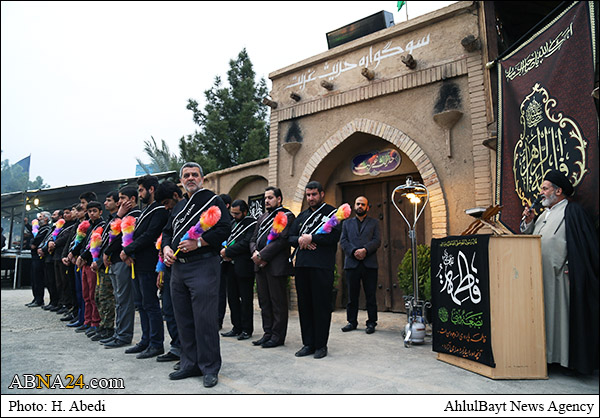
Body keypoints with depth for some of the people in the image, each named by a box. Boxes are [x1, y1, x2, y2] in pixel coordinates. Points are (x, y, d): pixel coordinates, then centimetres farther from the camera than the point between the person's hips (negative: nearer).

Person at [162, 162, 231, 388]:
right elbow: (167, 232, 25)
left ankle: (210, 368, 7)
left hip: (203, 266, -7)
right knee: (183, 319, 12)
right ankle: (190, 364, 25)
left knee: (205, 318, -6)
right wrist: (166, 248, 4)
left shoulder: (213, 200, -2)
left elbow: (225, 229, -13)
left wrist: (198, 242, -19)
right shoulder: (178, 207, 20)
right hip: (178, 267, 8)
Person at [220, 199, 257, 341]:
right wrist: (224, 252, -4)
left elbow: (246, 244, -18)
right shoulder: (232, 223, 16)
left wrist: (228, 251, -12)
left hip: (244, 267, -7)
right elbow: (225, 239, 17)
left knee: (246, 299, 1)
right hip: (230, 266, 7)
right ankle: (237, 328, 21)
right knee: (232, 298, 11)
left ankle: (247, 329, 11)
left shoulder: (251, 224, -8)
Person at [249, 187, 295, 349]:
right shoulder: (262, 218, 20)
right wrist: (255, 253, -4)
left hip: (276, 265, -8)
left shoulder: (286, 216, -4)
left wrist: (262, 255, -15)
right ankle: (268, 333, 22)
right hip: (260, 266, 8)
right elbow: (253, 239, 17)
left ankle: (278, 336, 9)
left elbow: (282, 240, -15)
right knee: (264, 301, 12)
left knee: (278, 302, 0)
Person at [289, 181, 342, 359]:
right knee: (304, 305, 8)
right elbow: (290, 237, 16)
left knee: (321, 306, -1)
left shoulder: (332, 212, 2)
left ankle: (321, 345, 10)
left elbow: (334, 236, -12)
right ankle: (308, 343, 18)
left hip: (322, 266, -6)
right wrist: (300, 240, -5)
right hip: (302, 264, 6)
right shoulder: (302, 216, 21)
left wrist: (311, 238, -10)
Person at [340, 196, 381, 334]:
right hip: (351, 263, 1)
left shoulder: (374, 223, 14)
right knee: (352, 295, 5)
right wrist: (354, 252, -11)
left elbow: (377, 240, 2)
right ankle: (352, 321, 15)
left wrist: (365, 250, -15)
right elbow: (343, 241, 6)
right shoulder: (347, 223, 18)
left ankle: (371, 322, 9)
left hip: (369, 264, -1)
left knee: (371, 295, 1)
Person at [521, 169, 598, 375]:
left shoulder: (572, 211, -6)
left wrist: (570, 268, -18)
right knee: (545, 313, 10)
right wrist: (528, 222, 5)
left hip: (560, 277, -8)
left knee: (563, 315, -2)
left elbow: (582, 244, -13)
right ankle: (548, 355, 18)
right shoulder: (545, 214, 19)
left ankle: (571, 361, 9)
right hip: (541, 276, 8)